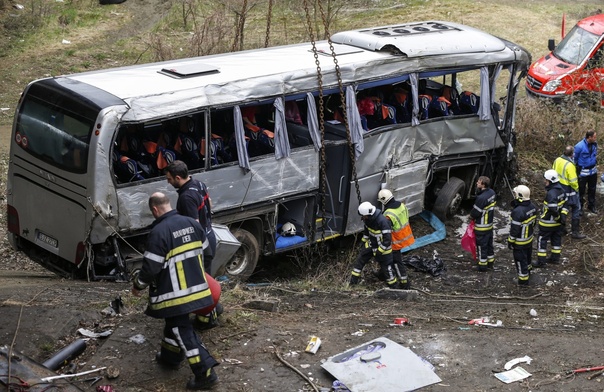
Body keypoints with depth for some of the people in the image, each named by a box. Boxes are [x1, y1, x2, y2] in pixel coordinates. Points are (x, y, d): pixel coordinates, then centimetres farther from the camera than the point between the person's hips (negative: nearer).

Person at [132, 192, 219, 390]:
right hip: (195, 286, 8)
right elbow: (202, 252, 14)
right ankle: (170, 356, 43)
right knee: (175, 322, 26)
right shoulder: (192, 223, 2)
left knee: (183, 331, 0)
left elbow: (151, 267, -18)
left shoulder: (158, 232, -21)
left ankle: (205, 373, -1)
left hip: (175, 292, -8)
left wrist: (138, 284, 1)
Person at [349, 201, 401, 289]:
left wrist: (380, 251, -25)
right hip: (371, 244, 7)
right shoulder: (367, 219, -10)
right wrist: (364, 241, 20)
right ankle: (354, 279, 23)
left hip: (383, 247, -7)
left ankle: (394, 286, 21)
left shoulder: (382, 221, -35)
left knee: (386, 267, 3)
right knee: (360, 259, 9)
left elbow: (387, 239, -31)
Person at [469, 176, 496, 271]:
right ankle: (490, 263, 35)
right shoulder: (492, 192, -3)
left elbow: (475, 212, -23)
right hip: (490, 224, 8)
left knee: (481, 245, 7)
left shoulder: (481, 198, -31)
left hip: (482, 227, -8)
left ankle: (482, 266, 18)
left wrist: (471, 216, -1)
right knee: (489, 244, 22)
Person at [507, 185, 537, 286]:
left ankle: (523, 280, 19)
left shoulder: (518, 212, -33)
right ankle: (527, 272, 48)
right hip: (529, 238, 8)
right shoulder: (532, 207, -7)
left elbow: (514, 229, -26)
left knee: (520, 260, 8)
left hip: (520, 241, -8)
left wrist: (510, 241, -14)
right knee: (528, 257, 27)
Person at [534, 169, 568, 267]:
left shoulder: (551, 194, -29)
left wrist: (558, 218, -17)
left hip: (548, 223, -9)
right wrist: (563, 215, 9)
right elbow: (564, 204, 10)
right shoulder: (561, 190, 2)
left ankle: (541, 261, 9)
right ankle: (555, 258, 31)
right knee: (556, 239, 19)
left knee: (542, 240, 3)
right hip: (558, 223, 9)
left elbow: (553, 209, -30)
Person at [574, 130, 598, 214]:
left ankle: (591, 207, 34)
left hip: (593, 171, 6)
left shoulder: (594, 144, -6)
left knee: (592, 190, 18)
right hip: (583, 172, -6)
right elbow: (574, 159, -10)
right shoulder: (579, 146, -23)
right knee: (581, 191, 6)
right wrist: (576, 171, -2)